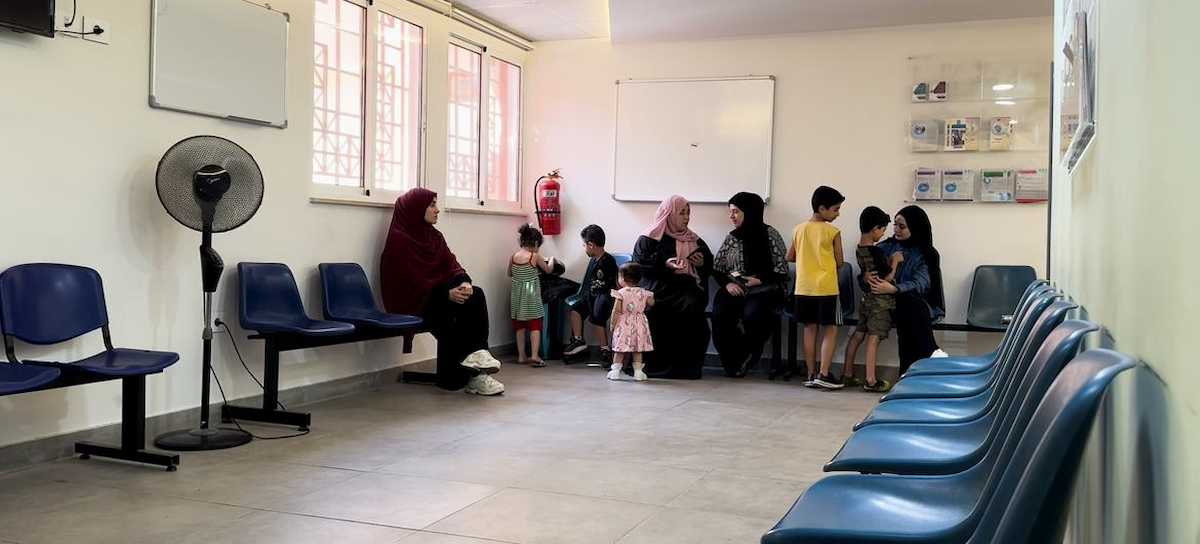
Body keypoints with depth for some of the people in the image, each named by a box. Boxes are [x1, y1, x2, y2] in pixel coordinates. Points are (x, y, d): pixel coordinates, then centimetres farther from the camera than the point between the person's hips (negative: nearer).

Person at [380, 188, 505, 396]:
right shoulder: (399, 239, -8)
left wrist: (464, 282, -17)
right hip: (414, 301, -7)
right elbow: (412, 281, -16)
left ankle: (476, 353, -24)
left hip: (439, 294, 7)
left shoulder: (434, 236, 15)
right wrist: (447, 293, -26)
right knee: (463, 306, -28)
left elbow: (451, 264, 6)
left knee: (476, 295, -20)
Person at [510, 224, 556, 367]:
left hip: (517, 294, 4)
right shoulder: (535, 256, -12)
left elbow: (509, 274, 14)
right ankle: (534, 355, -8)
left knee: (520, 326, 12)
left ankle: (521, 355, 15)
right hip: (531, 294, -4)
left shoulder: (513, 257, -1)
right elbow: (548, 270, 3)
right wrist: (551, 260, 22)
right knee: (535, 325, 0)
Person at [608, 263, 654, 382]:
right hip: (639, 324, 3)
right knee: (638, 350, 7)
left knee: (620, 349, 4)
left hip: (623, 324, -3)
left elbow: (617, 310, -12)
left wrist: (613, 324, -5)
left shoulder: (621, 293, -10)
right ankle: (638, 372, 8)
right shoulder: (643, 293, 0)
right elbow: (651, 303, 7)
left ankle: (615, 371, 7)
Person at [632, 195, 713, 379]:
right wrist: (664, 264, -14)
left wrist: (702, 263, 9)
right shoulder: (649, 238, 10)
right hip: (659, 286, -3)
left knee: (692, 306, -31)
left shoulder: (694, 240, 25)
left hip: (686, 286, 3)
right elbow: (639, 262, -3)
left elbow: (710, 266, 33)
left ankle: (689, 365, -21)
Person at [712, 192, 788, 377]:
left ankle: (745, 357, -8)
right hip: (734, 290, 3)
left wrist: (760, 279, -15)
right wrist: (727, 283, -6)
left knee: (752, 314, -35)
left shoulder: (769, 234, 1)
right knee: (719, 314, -28)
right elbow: (717, 269, 13)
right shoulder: (731, 238, 14)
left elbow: (781, 269, -1)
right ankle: (732, 362, -8)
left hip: (763, 291, -3)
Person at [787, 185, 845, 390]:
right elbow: (839, 262, -2)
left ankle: (811, 374, 12)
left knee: (810, 328, 9)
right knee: (831, 329, 3)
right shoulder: (832, 232, -8)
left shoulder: (799, 229, 6)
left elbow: (790, 257, 13)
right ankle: (824, 374, -3)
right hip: (826, 287, -5)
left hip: (804, 287, 5)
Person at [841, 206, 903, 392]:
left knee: (858, 335, 12)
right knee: (873, 338, -5)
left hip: (866, 298, 8)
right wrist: (895, 261, -5)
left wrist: (889, 260, 10)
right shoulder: (876, 252, -19)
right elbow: (887, 279, -17)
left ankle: (847, 374, 18)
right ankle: (871, 381, -2)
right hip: (880, 301, -8)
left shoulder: (859, 250, 7)